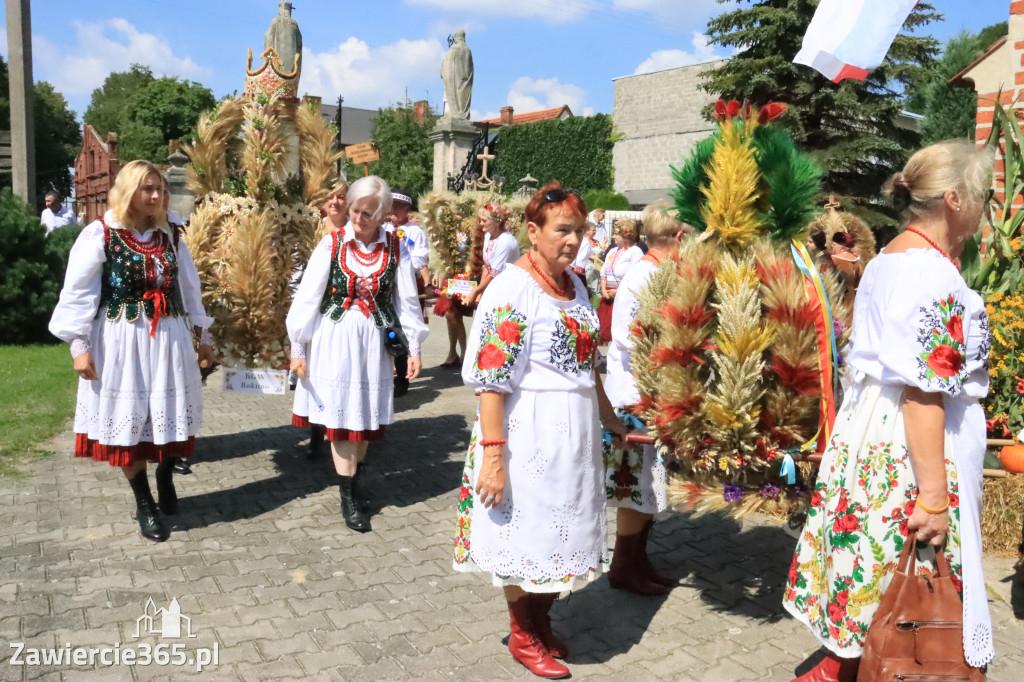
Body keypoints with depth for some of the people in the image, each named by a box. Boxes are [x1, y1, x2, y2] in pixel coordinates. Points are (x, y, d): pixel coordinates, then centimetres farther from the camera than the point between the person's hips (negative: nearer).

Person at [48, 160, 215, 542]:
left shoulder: (169, 237, 8)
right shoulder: (100, 234, -6)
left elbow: (189, 289, 13)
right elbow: (77, 292, -6)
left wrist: (203, 336, 14)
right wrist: (79, 346, -11)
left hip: (168, 339, 4)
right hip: (121, 341, -3)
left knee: (171, 414, 8)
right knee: (128, 420, 4)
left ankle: (165, 477, 35)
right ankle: (144, 504, 18)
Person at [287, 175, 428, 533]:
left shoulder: (395, 248, 0)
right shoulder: (332, 244, -5)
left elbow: (407, 300, 4)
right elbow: (307, 296, -4)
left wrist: (413, 346, 3)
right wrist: (297, 347, -4)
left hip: (375, 340, 2)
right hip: (335, 339, -2)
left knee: (366, 413, 11)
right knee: (340, 416, 2)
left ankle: (352, 477, 34)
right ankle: (348, 497, 13)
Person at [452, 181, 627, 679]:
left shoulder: (573, 283, 8)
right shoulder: (513, 287, -17)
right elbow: (490, 379, -20)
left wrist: (608, 417, 24)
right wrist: (492, 452, -23)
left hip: (575, 430, 8)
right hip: (529, 432, -8)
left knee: (561, 529, 18)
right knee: (526, 534, 8)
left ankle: (541, 622, 39)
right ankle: (522, 636, 30)